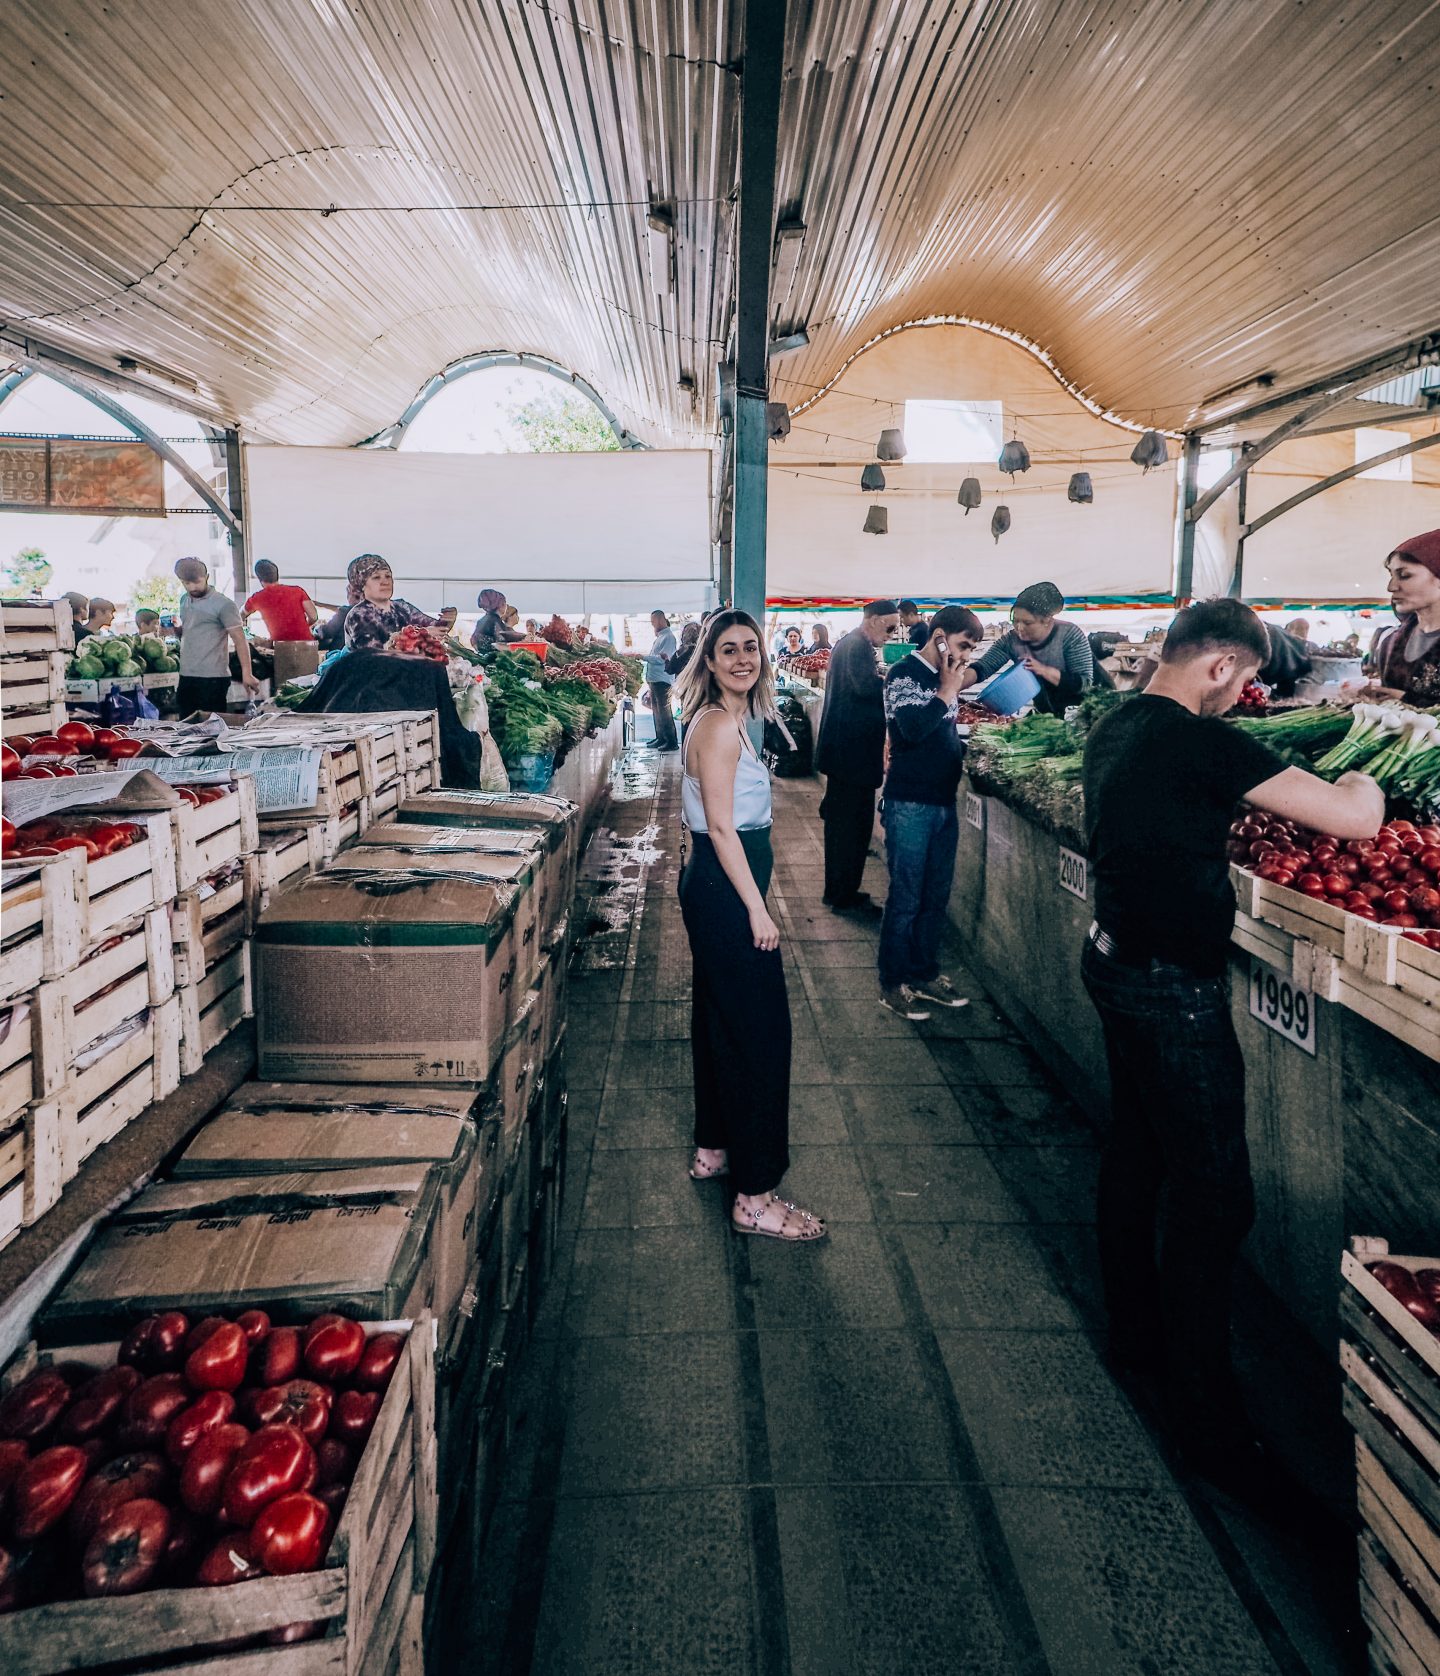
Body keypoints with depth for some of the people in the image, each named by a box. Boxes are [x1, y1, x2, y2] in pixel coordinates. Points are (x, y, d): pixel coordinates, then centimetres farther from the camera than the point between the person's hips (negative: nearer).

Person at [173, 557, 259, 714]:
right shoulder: (185, 601, 13)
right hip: (186, 676, 7)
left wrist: (247, 674, -20)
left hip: (213, 678, -7)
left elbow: (240, 640, -12)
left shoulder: (223, 605, -9)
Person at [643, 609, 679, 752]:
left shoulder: (668, 637, -11)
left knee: (664, 710, -8)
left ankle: (672, 742, -5)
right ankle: (660, 738, 23)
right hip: (653, 679, 9)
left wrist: (644, 656, -18)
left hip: (662, 679, -9)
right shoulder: (657, 637, 18)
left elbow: (663, 658, -20)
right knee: (656, 709, 14)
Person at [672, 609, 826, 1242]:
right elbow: (721, 826, -21)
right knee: (758, 1031, -5)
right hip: (726, 888, -11)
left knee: (720, 1019, 20)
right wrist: (756, 909, -19)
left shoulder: (725, 720, 12)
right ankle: (754, 1195, 3)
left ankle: (713, 1148, 36)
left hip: (713, 886, 11)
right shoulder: (719, 726, -18)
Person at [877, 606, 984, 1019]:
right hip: (910, 803, -8)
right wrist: (946, 693, -15)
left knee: (936, 896, 14)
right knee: (906, 897, 0)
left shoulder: (946, 677, 13)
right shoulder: (904, 674, -10)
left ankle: (925, 974, 27)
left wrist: (965, 754, 7)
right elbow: (913, 729, -25)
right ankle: (893, 985, 11)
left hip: (944, 801, 8)